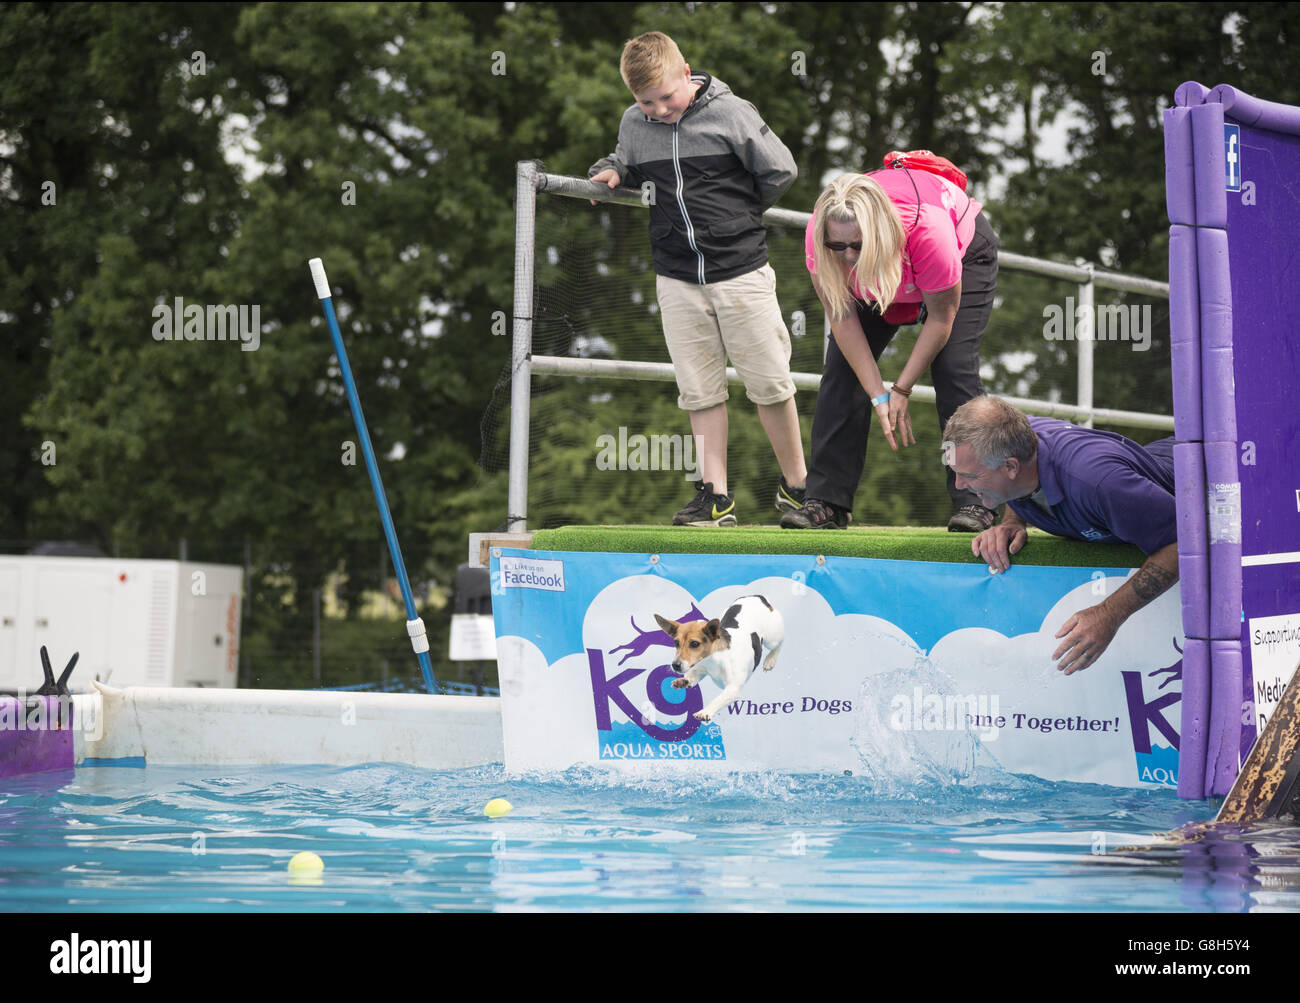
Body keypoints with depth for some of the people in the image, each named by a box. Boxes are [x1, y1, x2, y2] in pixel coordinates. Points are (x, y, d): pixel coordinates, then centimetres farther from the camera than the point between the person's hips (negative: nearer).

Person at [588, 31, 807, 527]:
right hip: (677, 277, 3)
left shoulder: (730, 113, -8)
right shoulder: (632, 124, 3)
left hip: (741, 269, -3)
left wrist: (740, 210, 9)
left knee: (769, 384, 1)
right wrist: (608, 171, 3)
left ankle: (795, 484, 15)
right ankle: (716, 496, 8)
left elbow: (781, 171, 0)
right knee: (699, 390, 3)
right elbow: (626, 164, 25)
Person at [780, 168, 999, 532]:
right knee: (844, 363, -9)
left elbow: (941, 318, -29)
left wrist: (902, 389, -22)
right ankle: (826, 501, -7)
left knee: (953, 367, -20)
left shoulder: (927, 230, -45)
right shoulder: (819, 234, -36)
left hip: (965, 251, -4)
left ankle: (974, 502, -15)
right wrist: (879, 396, -27)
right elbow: (843, 319, -25)